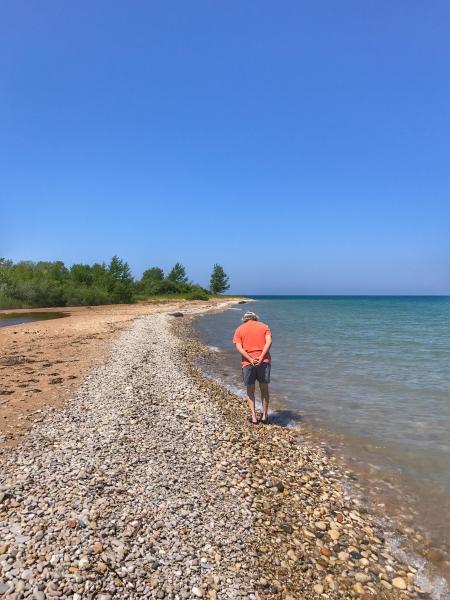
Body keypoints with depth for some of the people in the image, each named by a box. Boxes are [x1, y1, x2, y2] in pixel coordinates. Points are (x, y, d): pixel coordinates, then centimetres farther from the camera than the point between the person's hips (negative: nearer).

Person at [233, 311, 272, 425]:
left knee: (250, 390, 14)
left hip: (248, 363, -1)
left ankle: (254, 417, 13)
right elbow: (269, 342, -5)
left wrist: (251, 360, -13)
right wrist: (261, 358, -13)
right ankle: (265, 416, 20)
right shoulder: (264, 326, 12)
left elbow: (239, 347, -5)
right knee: (264, 389, 16)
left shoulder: (239, 329, 10)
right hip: (264, 361, 1)